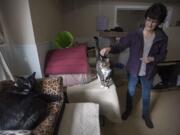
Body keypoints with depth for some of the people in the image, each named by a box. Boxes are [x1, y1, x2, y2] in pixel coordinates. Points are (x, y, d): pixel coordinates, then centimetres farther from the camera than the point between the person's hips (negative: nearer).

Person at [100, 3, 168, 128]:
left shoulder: (162, 38, -9)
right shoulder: (134, 35, -14)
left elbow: (163, 55, 1)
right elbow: (120, 45, -17)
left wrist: (152, 59, -20)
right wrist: (110, 48, -38)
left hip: (148, 73, 1)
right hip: (133, 71, -1)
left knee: (146, 95, 20)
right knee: (130, 91, 19)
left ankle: (146, 115, 47)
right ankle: (128, 109, 47)